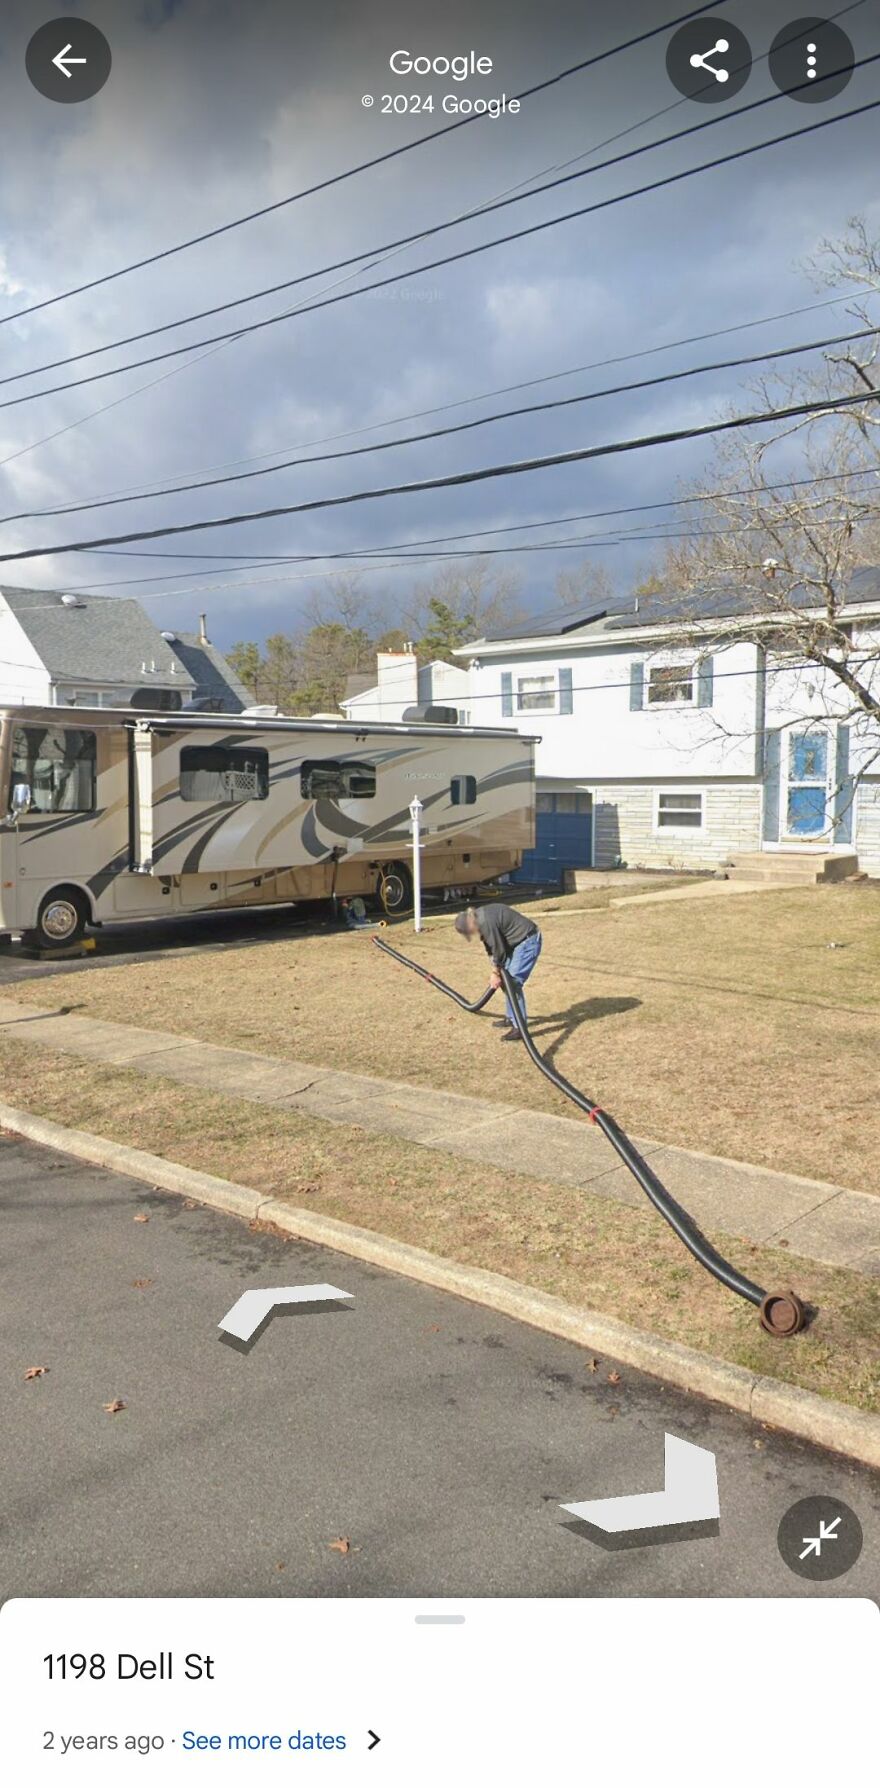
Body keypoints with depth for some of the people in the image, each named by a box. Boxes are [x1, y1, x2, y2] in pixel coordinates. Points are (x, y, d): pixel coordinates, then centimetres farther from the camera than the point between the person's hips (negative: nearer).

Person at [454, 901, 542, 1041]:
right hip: (519, 941, 10)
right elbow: (492, 946, 10)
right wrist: (496, 971, 7)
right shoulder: (479, 917, 6)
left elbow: (498, 949, -17)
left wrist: (496, 973, -3)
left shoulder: (486, 922, -24)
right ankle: (511, 1019, 29)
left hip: (528, 941, -10)